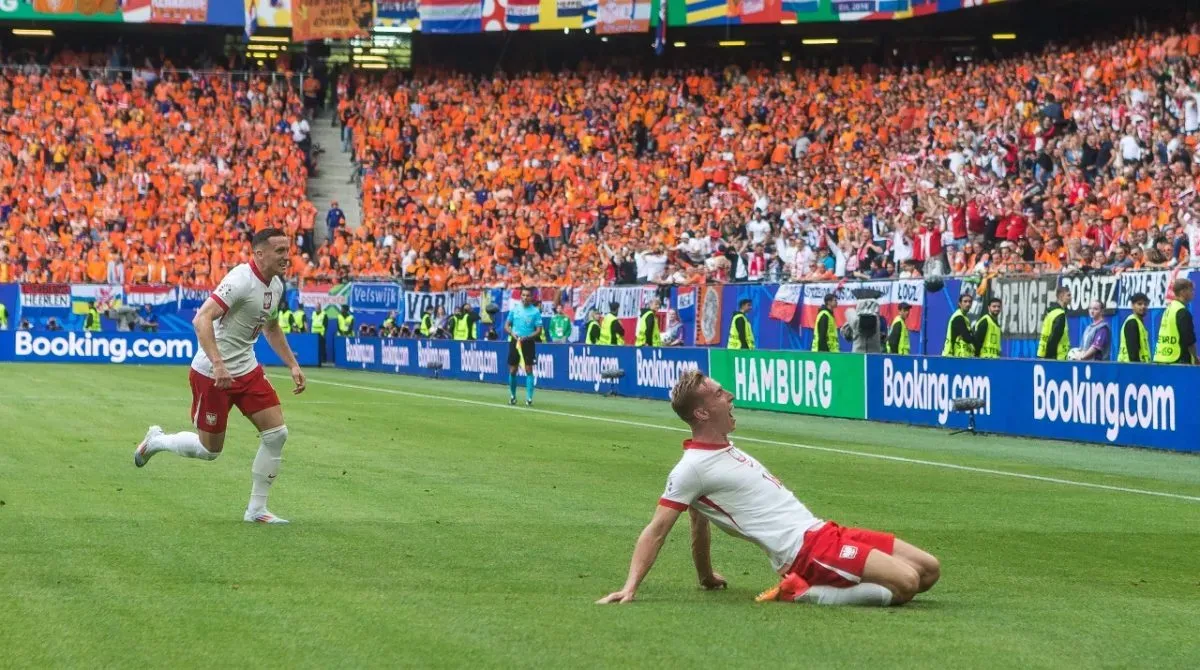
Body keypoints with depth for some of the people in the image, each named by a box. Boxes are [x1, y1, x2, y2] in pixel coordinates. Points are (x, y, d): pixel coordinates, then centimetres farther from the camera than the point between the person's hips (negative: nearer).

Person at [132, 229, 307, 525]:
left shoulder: (276, 285, 5)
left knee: (276, 434, -3)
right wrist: (218, 364, -40)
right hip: (212, 374, -8)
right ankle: (156, 441, 32)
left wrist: (293, 365, 18)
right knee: (210, 449, 4)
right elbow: (202, 319, -31)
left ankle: (256, 510, 7)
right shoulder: (241, 281, -23)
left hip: (247, 370, 8)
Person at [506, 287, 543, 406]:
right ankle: (512, 396, 22)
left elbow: (538, 331, -5)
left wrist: (526, 337, -19)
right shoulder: (515, 310, 6)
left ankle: (529, 398, -6)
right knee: (512, 370, 6)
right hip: (514, 342, 3)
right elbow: (507, 326, 11)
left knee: (529, 370, -7)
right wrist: (512, 333, -10)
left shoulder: (536, 311, -3)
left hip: (528, 343, -3)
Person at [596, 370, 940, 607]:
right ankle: (807, 594, -13)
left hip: (822, 531, 10)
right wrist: (630, 588, -20)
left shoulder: (727, 450, 17)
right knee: (906, 581, -24)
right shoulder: (692, 468, -11)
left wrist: (707, 577, 26)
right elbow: (656, 530, -12)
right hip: (805, 550, -10)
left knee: (928, 569, 7)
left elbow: (699, 523, 24)